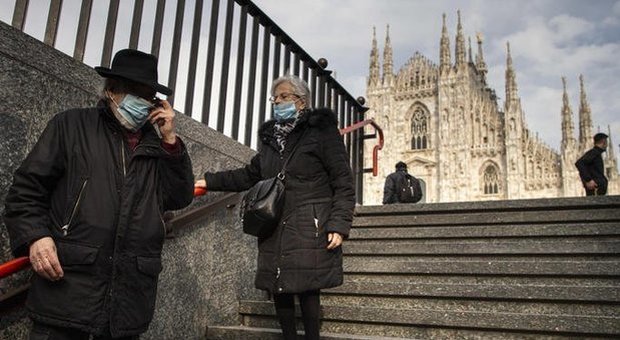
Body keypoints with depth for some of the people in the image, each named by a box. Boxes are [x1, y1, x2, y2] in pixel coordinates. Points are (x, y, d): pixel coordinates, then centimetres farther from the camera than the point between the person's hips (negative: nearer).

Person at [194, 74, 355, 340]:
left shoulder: (321, 130, -2)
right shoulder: (271, 136, 17)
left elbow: (343, 183, -5)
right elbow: (250, 175, 25)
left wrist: (339, 224, -15)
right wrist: (210, 181, 17)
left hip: (309, 229, -6)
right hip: (275, 229, 6)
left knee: (306, 288, -4)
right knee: (278, 288, 8)